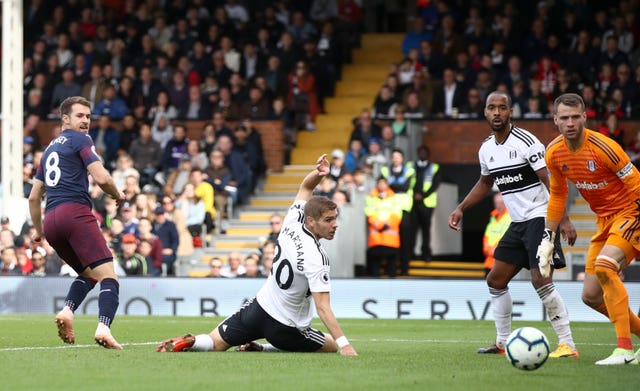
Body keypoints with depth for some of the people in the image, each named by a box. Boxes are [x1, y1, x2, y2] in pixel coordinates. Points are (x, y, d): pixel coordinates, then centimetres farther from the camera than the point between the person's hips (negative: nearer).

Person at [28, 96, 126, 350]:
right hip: (75, 212, -8)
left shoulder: (50, 149, 28)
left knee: (88, 274, 22)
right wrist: (118, 195, 12)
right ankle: (103, 328, -35)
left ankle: (66, 312, -5)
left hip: (51, 220, 8)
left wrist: (38, 231, 41)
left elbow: (34, 197, 31)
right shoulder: (80, 140, 4)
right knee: (108, 276, -13)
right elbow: (101, 178, -8)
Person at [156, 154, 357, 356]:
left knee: (215, 343, 21)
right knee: (333, 345, 17)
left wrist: (318, 173, -12)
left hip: (258, 308, 6)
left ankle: (188, 343, -13)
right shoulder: (317, 259, -27)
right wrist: (344, 344, -33)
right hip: (286, 328, -6)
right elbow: (322, 307, -31)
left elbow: (305, 187, 9)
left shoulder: (292, 224, -8)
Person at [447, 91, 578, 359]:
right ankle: (502, 343, 23)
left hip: (540, 218, -8)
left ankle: (567, 344, -16)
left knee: (540, 280, -20)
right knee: (495, 280, 10)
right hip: (518, 223, 8)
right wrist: (461, 209, 20)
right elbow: (485, 183, 28)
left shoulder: (526, 142, -15)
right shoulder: (487, 149, 8)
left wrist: (564, 220, -24)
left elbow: (551, 182, -17)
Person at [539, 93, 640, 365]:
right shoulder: (554, 153, -2)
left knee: (603, 265, -32)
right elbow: (557, 195, 13)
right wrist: (547, 238, 11)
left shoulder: (602, 147, -23)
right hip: (604, 220, 8)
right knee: (591, 296, 3)